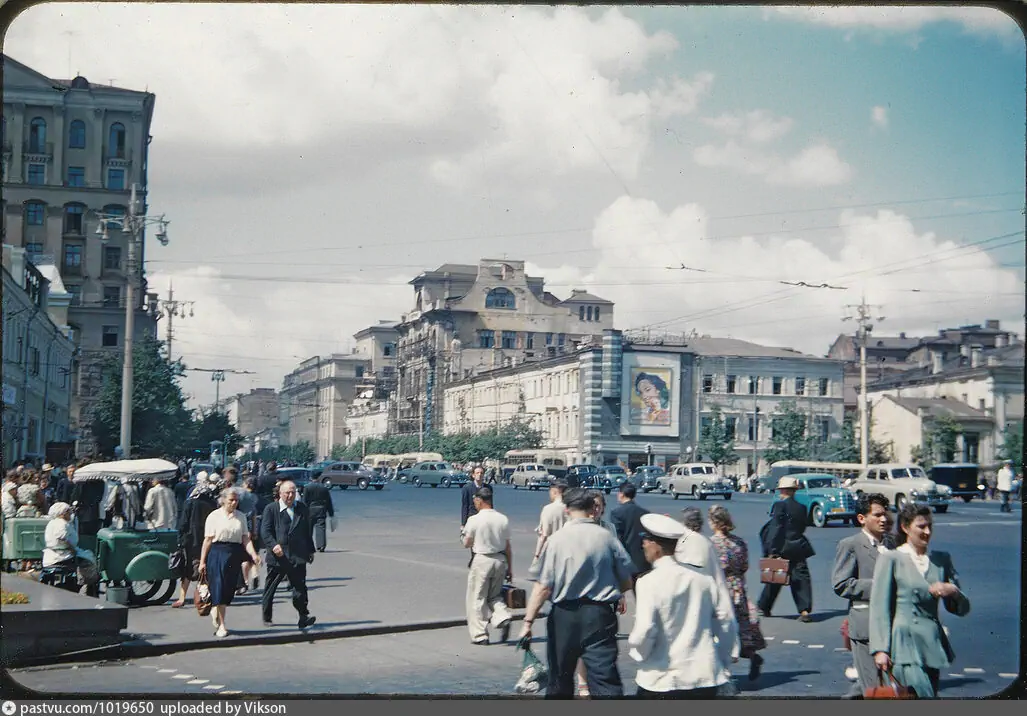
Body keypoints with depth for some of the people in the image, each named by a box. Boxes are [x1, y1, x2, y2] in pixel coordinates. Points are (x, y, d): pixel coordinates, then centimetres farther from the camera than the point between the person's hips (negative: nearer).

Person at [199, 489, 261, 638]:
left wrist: (253, 554, -10)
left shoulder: (241, 517, 10)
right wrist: (202, 561, -3)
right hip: (217, 554, -3)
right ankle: (221, 625, 3)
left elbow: (246, 539, 6)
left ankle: (215, 611, 34)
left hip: (235, 555, 3)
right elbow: (208, 540, -2)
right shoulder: (214, 516, 0)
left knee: (229, 589, 6)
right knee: (219, 588, -6)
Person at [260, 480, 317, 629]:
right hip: (277, 556, -2)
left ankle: (303, 617, -9)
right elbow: (265, 531, -8)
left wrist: (310, 551, 17)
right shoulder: (271, 509, 0)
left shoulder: (303, 509, 13)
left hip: (298, 556, 2)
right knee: (270, 588, 8)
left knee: (300, 587, -7)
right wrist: (273, 545, -24)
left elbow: (308, 531, 19)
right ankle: (266, 618, 20)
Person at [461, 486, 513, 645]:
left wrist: (465, 534, 18)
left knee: (478, 598, 7)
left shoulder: (474, 520, -12)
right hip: (500, 560, 5)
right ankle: (503, 617, -6)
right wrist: (510, 568, 12)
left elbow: (467, 544, -3)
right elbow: (508, 547, 5)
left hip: (481, 560, -5)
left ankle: (480, 635, 9)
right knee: (495, 595, 20)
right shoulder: (503, 519, 1)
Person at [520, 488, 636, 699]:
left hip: (564, 615, 0)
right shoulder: (607, 538, -1)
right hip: (600, 614, 0)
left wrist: (528, 621, -7)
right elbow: (626, 583, 7)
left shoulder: (556, 539, -6)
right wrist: (616, 596, 28)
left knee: (560, 681, 17)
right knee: (606, 681, -4)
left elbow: (543, 587, -11)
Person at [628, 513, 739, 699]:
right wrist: (726, 660, 18)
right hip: (705, 676, 4)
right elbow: (725, 619, 6)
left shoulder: (649, 582, -13)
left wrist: (637, 651, 3)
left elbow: (644, 631, -19)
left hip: (662, 681, -4)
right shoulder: (702, 577, 2)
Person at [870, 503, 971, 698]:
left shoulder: (942, 560, 14)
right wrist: (880, 649, -11)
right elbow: (879, 609, -4)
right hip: (904, 643, -5)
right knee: (924, 695, -17)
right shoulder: (890, 559, 1)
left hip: (933, 645, 5)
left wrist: (953, 591, -7)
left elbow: (962, 609, 15)